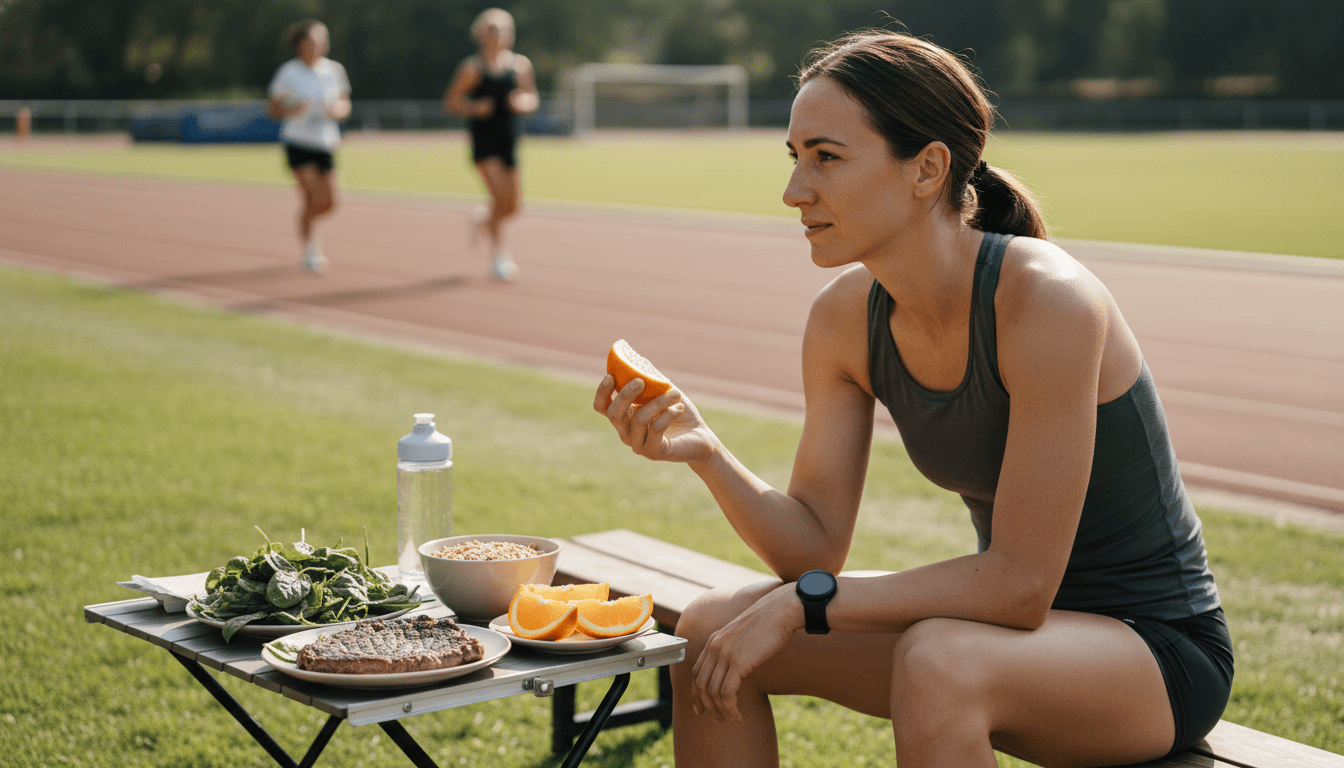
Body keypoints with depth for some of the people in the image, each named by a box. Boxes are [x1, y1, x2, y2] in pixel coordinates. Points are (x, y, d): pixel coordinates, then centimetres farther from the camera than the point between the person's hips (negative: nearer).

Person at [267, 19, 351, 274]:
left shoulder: (334, 70, 3)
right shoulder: (288, 73, -6)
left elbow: (345, 103, 14)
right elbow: (273, 109, -1)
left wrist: (339, 109, -10)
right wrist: (292, 110, -22)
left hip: (325, 144, 4)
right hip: (298, 144, -4)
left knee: (329, 202, -1)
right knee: (314, 197, -14)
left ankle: (306, 223, 33)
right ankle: (309, 248, 5)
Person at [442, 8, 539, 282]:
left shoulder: (520, 64, 8)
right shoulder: (472, 68, -3)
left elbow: (532, 98, 16)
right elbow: (450, 102, 1)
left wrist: (524, 102, -8)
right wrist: (473, 108, -18)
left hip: (509, 142, 4)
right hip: (483, 143, -4)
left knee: (513, 206, 5)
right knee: (502, 197, -19)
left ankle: (483, 218, 39)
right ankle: (498, 254, -2)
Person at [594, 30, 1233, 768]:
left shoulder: (1049, 302, -27)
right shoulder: (845, 315, -5)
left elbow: (1020, 582, -27)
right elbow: (816, 547, -3)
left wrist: (801, 602, -24)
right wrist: (703, 450, -20)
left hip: (1158, 650, -7)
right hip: (1013, 624, 7)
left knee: (935, 661, -37)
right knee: (710, 629, -4)